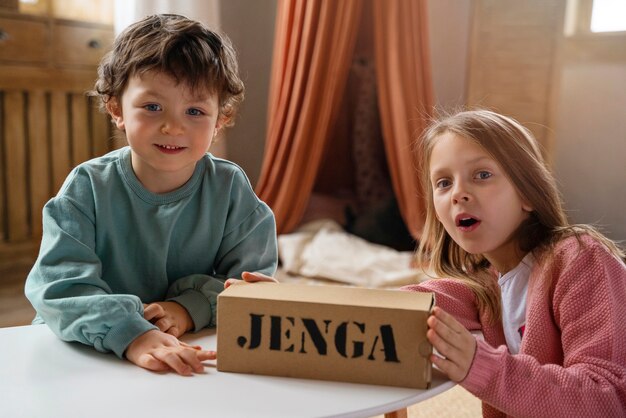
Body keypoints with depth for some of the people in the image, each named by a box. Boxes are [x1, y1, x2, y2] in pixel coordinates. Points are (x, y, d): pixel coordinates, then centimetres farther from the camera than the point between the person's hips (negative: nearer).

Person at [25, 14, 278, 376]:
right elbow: (60, 284, -17)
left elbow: (254, 282, -5)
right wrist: (128, 332, -34)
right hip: (87, 357, -1)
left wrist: (192, 306, -24)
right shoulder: (88, 187, -8)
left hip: (194, 354, 2)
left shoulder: (231, 188, -4)